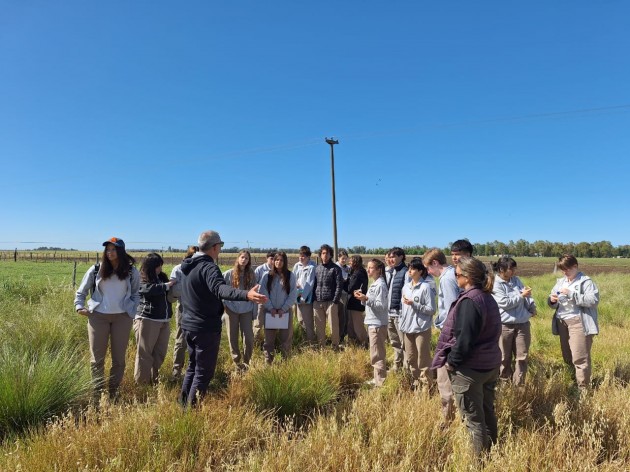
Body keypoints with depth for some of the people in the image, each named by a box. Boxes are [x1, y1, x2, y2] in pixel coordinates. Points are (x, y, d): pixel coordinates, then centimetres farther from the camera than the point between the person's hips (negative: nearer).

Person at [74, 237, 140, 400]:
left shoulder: (131, 272, 3)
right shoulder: (96, 270, 3)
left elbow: (136, 294, 11)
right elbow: (81, 291, 13)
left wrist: (132, 311, 2)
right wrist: (80, 306, 1)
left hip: (122, 317, 0)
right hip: (98, 316, 0)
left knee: (119, 357, 7)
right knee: (97, 358, 5)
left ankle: (113, 394, 20)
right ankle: (97, 394, 17)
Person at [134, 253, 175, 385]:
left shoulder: (161, 277, 15)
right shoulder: (142, 280, -4)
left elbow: (169, 296, 24)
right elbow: (150, 289, -26)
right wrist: (167, 285, -18)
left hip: (164, 321, 7)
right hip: (147, 320, -7)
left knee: (160, 353, 10)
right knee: (145, 353, 0)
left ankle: (154, 380, 22)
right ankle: (142, 382, 8)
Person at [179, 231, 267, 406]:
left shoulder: (190, 266, 9)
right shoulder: (208, 267, -21)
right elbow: (220, 289, -42)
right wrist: (247, 295, -58)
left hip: (189, 324, 10)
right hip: (206, 327, -10)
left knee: (193, 366, 23)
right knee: (204, 372, 2)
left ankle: (183, 404, 33)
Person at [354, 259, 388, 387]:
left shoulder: (381, 285, -16)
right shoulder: (373, 284, 13)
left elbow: (381, 306, -20)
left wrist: (366, 299, -26)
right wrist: (363, 298, 2)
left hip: (378, 324, -10)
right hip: (372, 323, 10)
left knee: (377, 355, -3)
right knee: (375, 354, 17)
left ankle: (380, 383, 6)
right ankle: (377, 379, 27)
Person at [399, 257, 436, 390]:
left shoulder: (426, 287, -13)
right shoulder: (406, 287, 8)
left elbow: (431, 309, -14)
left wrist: (414, 304, -21)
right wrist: (402, 323, 12)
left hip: (421, 328, -7)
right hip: (408, 328, 7)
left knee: (423, 360, 3)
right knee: (411, 359, 17)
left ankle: (426, 385, 16)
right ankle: (416, 382, 32)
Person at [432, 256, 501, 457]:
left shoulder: (469, 301, -21)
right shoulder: (488, 298, 7)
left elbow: (465, 338, -24)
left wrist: (451, 361, -12)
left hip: (470, 367, -9)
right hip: (490, 364, 9)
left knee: (473, 418, 5)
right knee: (487, 412, 20)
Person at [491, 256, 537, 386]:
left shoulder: (516, 280, 7)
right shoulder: (495, 284, -13)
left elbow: (527, 297, 8)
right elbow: (505, 303, -19)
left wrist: (532, 307, -8)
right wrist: (522, 295, -10)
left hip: (522, 324, 5)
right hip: (504, 326, -5)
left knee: (522, 356, 9)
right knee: (504, 357, 9)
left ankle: (518, 384, 21)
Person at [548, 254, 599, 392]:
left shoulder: (586, 282, -5)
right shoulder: (560, 282, 15)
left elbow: (594, 300, -18)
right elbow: (553, 304, 17)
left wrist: (571, 294, -23)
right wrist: (552, 300, -7)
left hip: (578, 323, -7)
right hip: (562, 323, 7)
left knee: (580, 358, -7)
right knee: (567, 357, 15)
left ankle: (583, 389, 4)